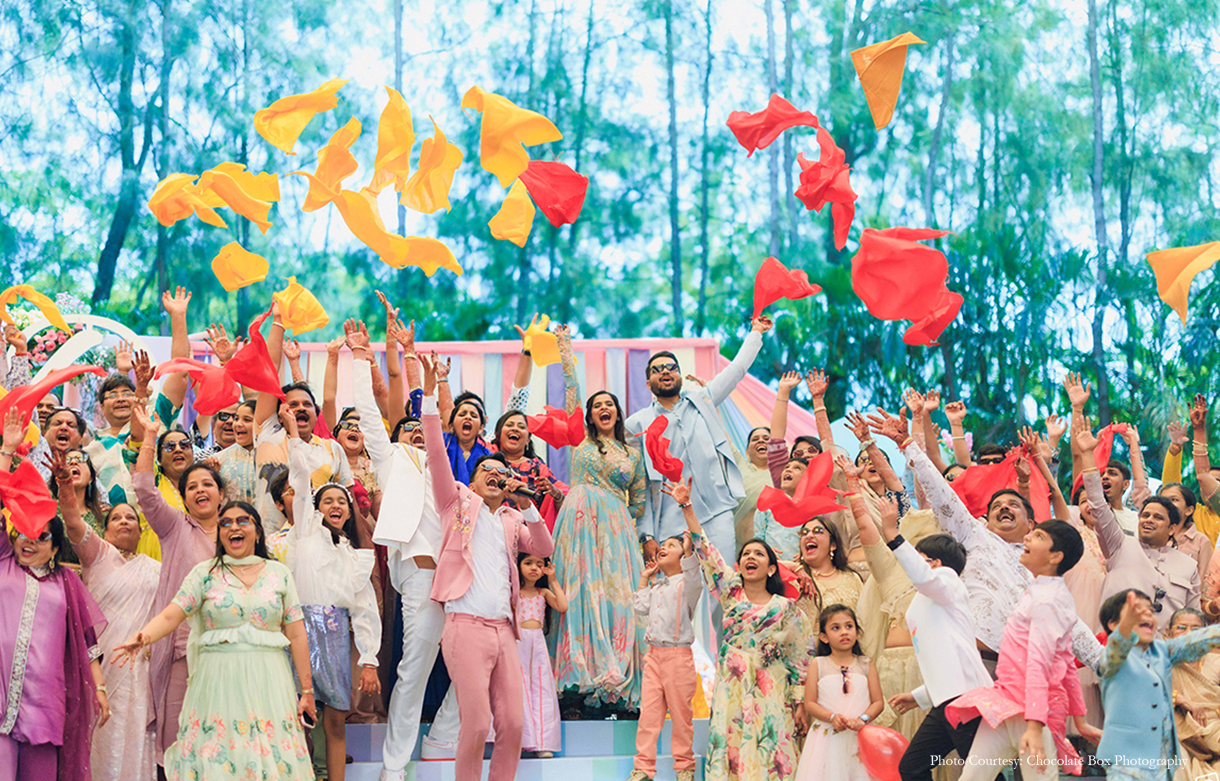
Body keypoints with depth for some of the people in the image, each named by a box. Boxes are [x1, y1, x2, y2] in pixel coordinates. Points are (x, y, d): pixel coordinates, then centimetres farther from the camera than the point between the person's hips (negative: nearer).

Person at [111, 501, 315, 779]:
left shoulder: (278, 573, 10)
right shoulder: (205, 573, 7)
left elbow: (296, 635, 7)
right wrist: (142, 638, -25)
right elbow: (170, 616, -4)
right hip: (218, 680, -1)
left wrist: (307, 690, 4)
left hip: (267, 681, 1)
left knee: (271, 758, -2)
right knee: (217, 757, -4)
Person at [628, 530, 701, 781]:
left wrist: (688, 550, -32)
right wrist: (644, 579, 18)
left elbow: (693, 581, -24)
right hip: (654, 654, 6)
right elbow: (641, 609, 15)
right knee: (649, 711, 3)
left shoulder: (686, 582, -1)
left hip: (678, 655, -6)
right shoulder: (656, 587, 20)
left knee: (680, 712, 1)